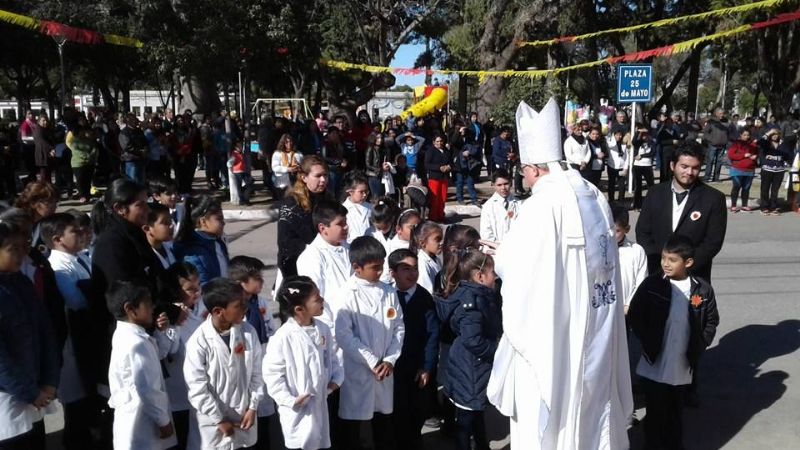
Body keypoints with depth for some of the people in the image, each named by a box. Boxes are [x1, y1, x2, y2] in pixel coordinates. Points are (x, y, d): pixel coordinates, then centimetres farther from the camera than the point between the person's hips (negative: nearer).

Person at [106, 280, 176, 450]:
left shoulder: (125, 335, 6)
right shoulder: (137, 344, -24)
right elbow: (146, 391, -24)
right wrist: (164, 421, -12)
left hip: (137, 424, 9)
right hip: (142, 428, -9)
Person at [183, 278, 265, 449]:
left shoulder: (248, 331, -8)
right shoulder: (198, 342, -19)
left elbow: (256, 372, 1)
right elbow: (197, 389, -15)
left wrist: (253, 407, -1)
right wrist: (219, 420, -10)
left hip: (245, 415, 3)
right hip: (215, 422, -3)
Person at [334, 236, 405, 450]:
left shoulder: (389, 292, 2)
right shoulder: (346, 296, -12)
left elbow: (398, 328, 5)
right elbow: (344, 336, -15)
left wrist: (390, 360, -7)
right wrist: (372, 362, -14)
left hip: (385, 368, 4)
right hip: (357, 370, -4)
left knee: (384, 418, 17)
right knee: (354, 418, 10)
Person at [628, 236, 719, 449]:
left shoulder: (703, 290, -5)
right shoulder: (651, 285, -9)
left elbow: (711, 322, 5)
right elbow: (634, 315, -3)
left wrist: (698, 347, -4)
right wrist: (647, 342, -8)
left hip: (682, 367, 1)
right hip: (654, 364, -1)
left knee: (675, 412, 18)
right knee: (655, 412, 8)